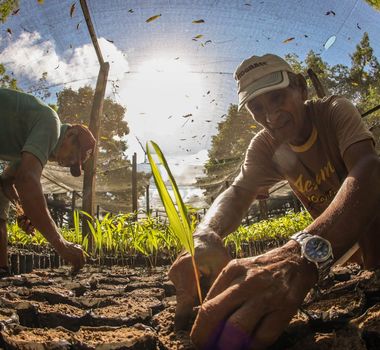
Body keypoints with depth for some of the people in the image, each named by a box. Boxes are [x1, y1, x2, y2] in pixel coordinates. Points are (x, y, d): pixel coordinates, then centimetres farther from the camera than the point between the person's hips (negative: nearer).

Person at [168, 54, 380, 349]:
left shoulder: (335, 111, -26)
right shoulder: (265, 147, -10)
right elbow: (237, 193, -24)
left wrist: (305, 252, -65)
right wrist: (205, 236, -50)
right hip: (336, 241, 4)